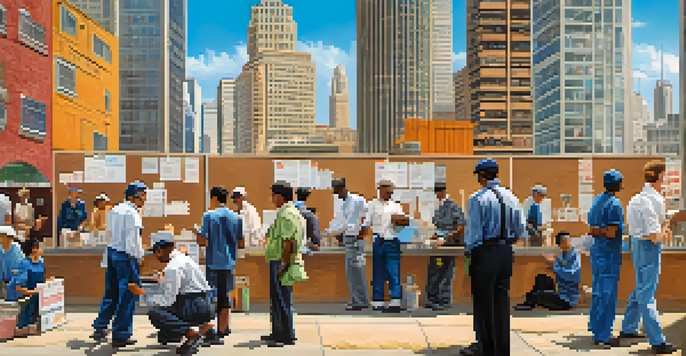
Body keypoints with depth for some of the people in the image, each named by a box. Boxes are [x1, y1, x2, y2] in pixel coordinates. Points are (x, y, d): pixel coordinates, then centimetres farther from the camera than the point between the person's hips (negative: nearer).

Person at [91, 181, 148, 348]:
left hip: (111, 251, 9)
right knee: (127, 295, -2)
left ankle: (100, 327, 23)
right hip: (126, 255, -9)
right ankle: (121, 335, 3)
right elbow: (133, 239, -18)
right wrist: (137, 257, -8)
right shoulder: (132, 213, -13)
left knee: (111, 292, 18)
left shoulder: (114, 210, 14)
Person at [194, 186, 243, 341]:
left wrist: (197, 233, 10)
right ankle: (223, 329, 13)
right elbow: (241, 244, 6)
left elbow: (202, 241, -11)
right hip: (229, 263, 4)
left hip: (213, 263, -3)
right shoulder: (236, 218, 6)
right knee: (225, 296, 9)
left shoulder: (209, 216, -6)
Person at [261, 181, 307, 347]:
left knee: (282, 300, -4)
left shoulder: (286, 214, -18)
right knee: (277, 299, 18)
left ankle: (287, 336, 3)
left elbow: (288, 243, -24)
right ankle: (278, 333, 28)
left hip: (282, 264, -11)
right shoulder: (292, 212, 16)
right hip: (280, 262, 11)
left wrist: (283, 265, -23)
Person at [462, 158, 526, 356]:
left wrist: (468, 251, -2)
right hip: (506, 251, 6)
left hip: (485, 252, -6)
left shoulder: (477, 199, -12)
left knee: (483, 301, 4)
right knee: (502, 299, 13)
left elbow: (474, 232, -15)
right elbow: (521, 231, 9)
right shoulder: (511, 198, 8)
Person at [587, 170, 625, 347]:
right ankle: (603, 335, 2)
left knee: (598, 291, 17)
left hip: (596, 251, 9)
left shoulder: (596, 201, 11)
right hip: (609, 253, -9)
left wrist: (598, 231, -4)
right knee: (608, 294, -3)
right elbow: (612, 234, -21)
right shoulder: (615, 204, -16)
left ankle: (596, 326, 28)